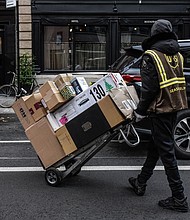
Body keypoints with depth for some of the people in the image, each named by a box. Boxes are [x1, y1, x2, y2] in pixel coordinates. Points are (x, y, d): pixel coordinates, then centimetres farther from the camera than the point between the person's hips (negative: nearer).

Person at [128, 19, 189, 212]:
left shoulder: (151, 56, -12)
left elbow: (149, 87, -16)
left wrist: (140, 111, -5)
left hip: (161, 108, -8)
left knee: (166, 150, -3)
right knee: (156, 145, 17)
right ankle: (140, 183, 32)